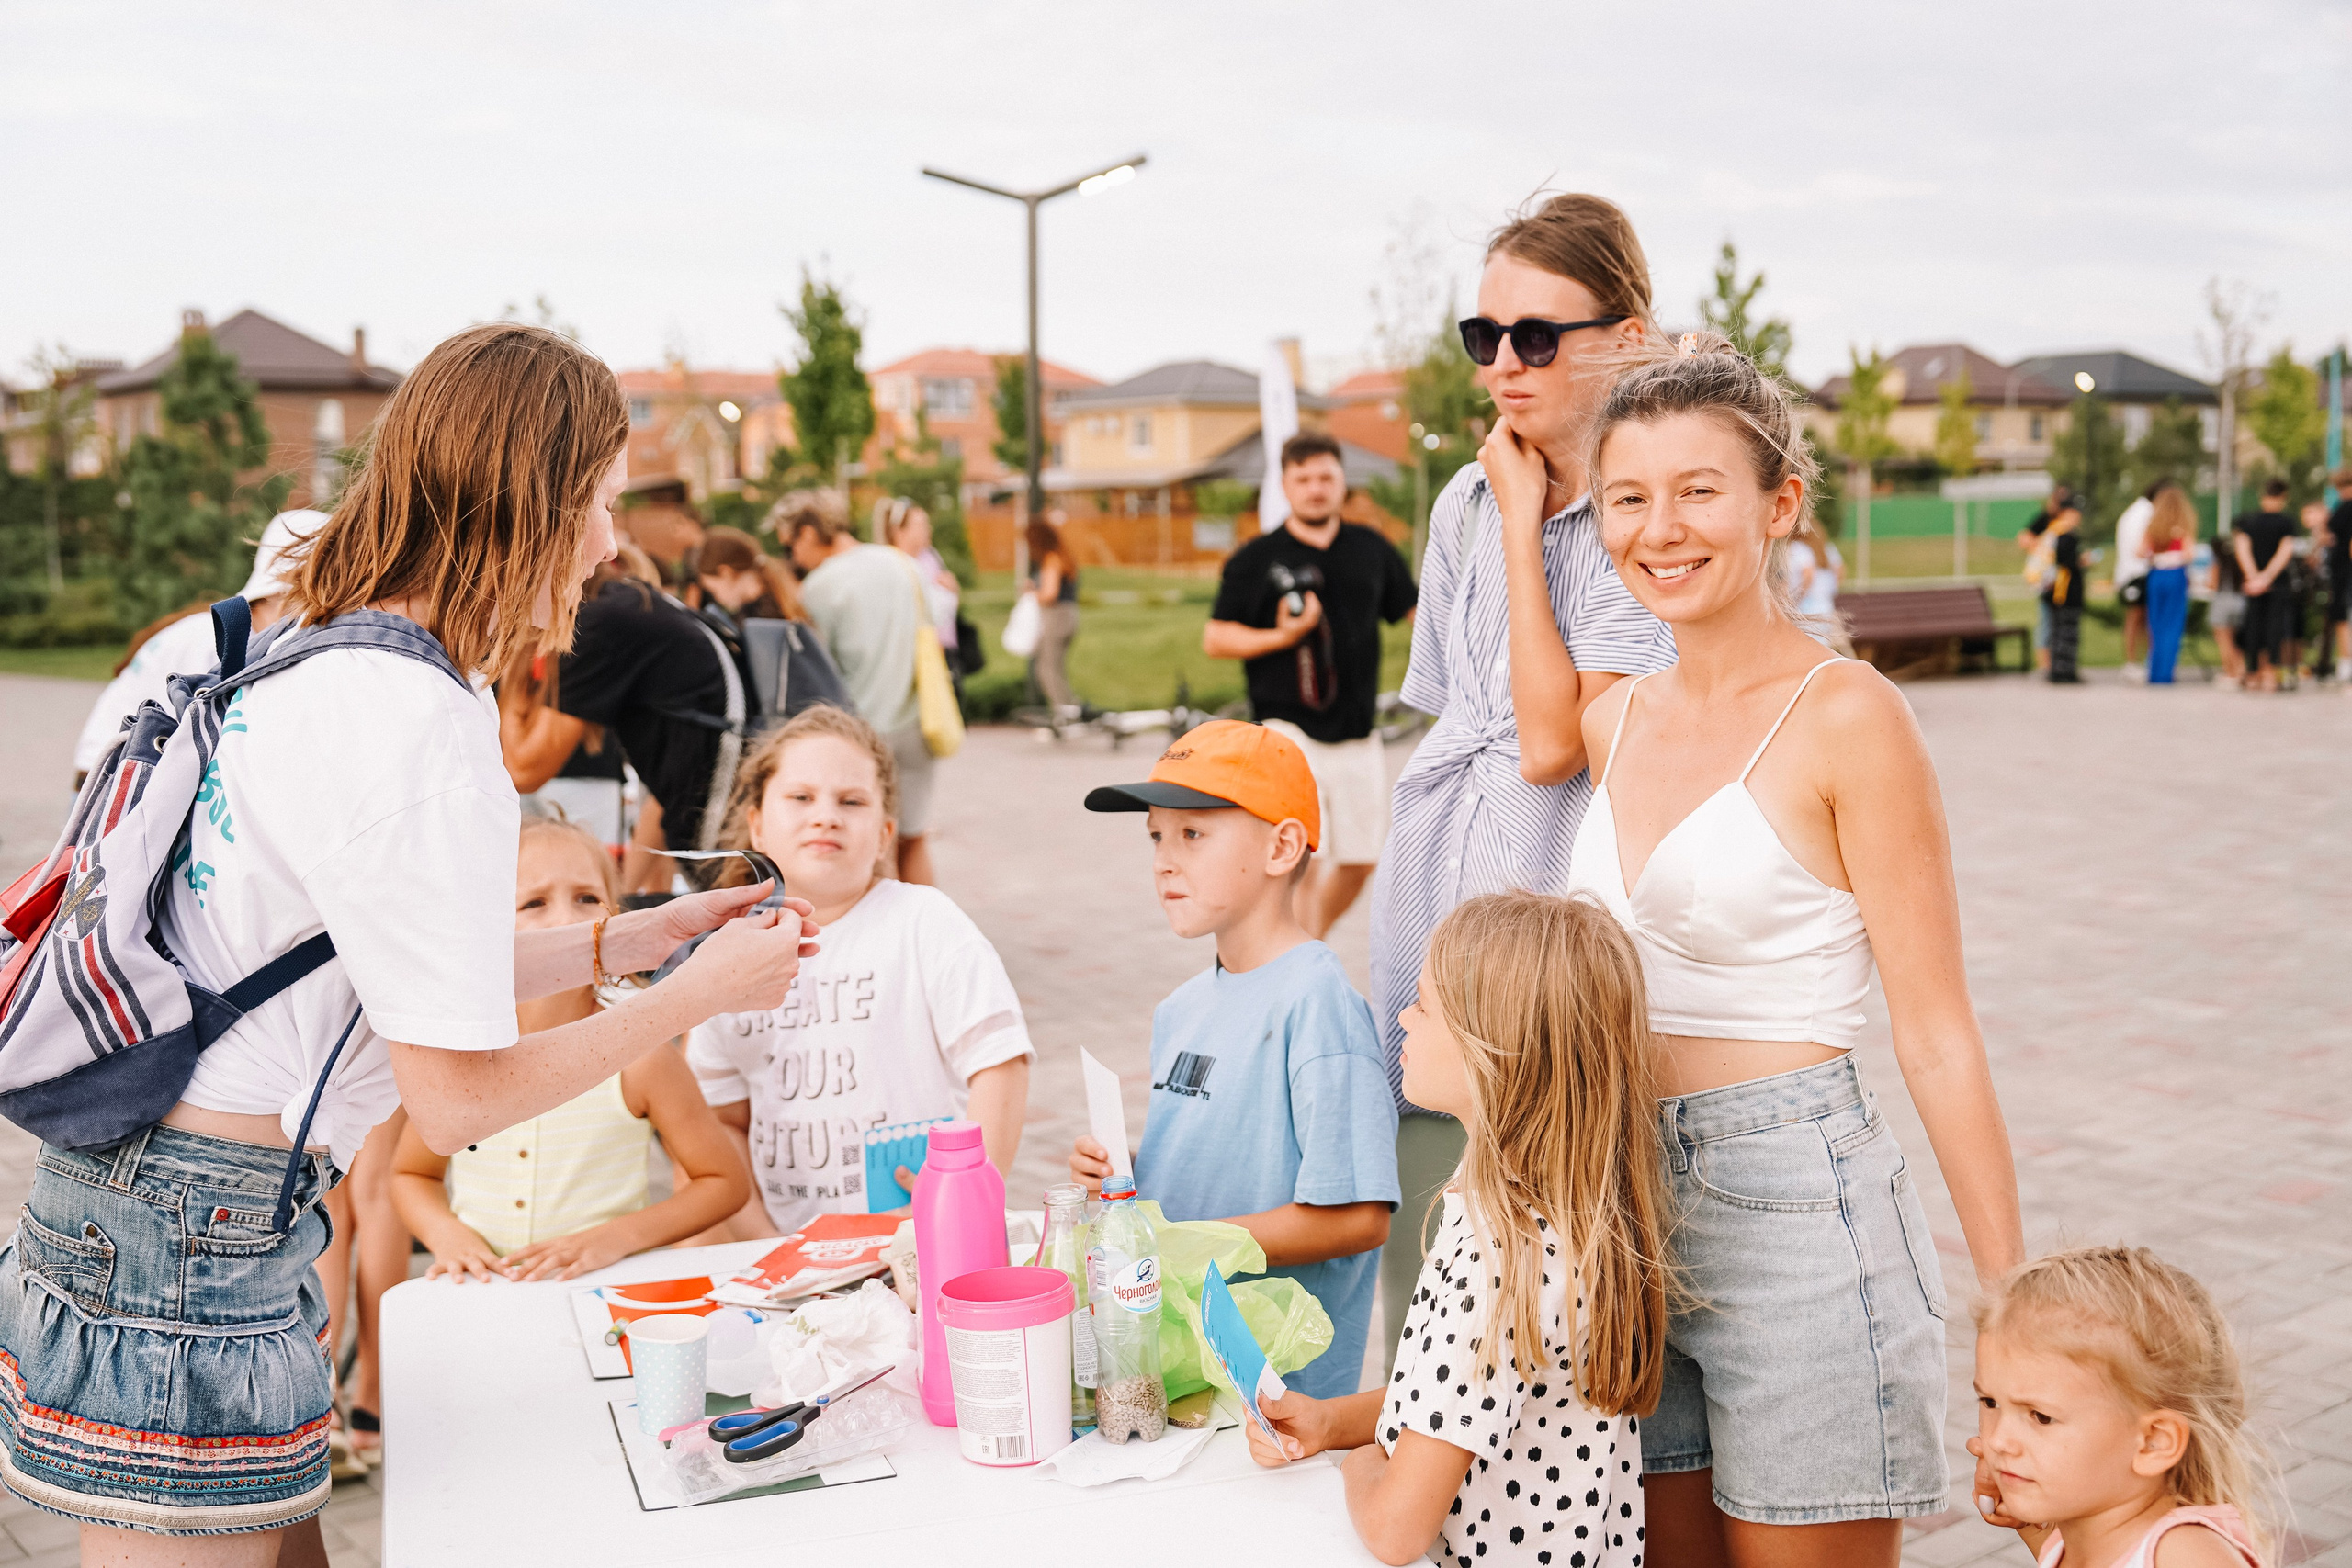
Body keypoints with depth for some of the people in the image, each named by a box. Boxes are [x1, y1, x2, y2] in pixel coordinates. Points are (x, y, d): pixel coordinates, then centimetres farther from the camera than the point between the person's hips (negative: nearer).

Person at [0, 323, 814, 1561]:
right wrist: (700, 994, -6)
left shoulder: (312, 653, 8)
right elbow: (457, 1100, -16)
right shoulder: (423, 735, -21)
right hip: (199, 1240, -9)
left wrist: (632, 939, 18)